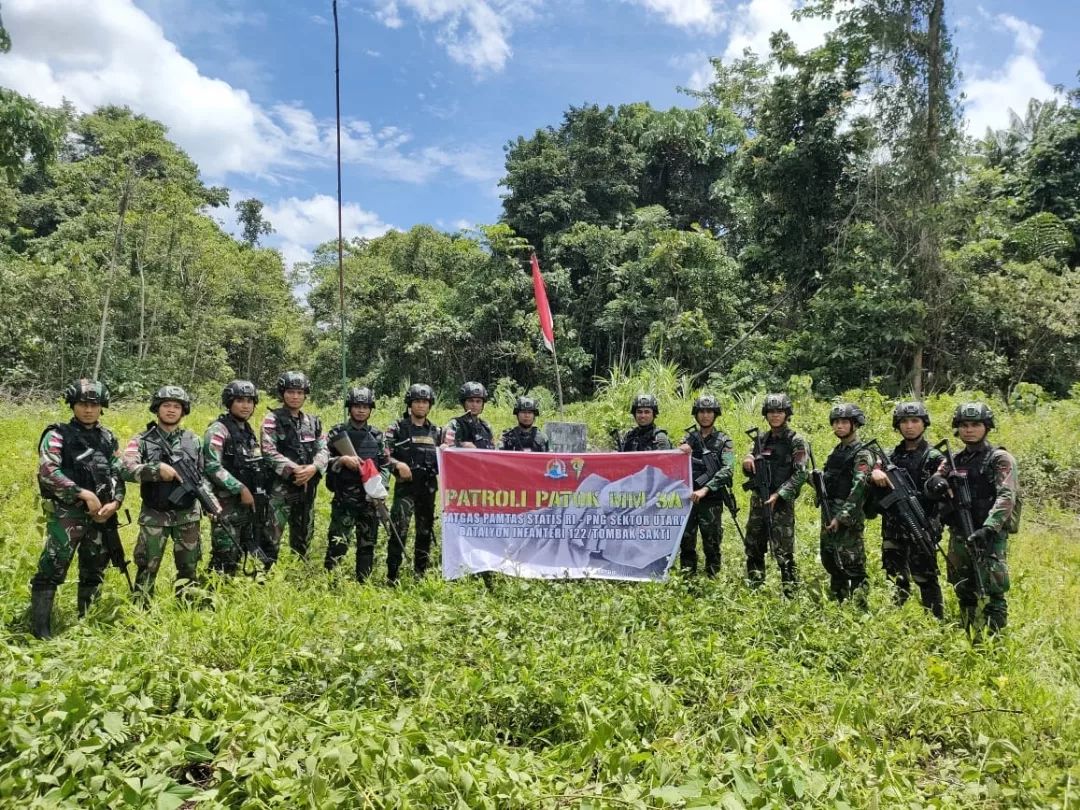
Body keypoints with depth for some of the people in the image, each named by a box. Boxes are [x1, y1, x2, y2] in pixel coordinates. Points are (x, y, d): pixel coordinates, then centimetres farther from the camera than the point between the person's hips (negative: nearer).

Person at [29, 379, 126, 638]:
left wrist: (115, 503, -6)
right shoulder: (58, 435, -3)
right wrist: (84, 494, -19)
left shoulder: (108, 438, 12)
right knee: (51, 572, -10)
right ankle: (40, 633, -4)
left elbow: (118, 474, 12)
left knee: (94, 572, 13)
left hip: (100, 515, 5)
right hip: (66, 514, -5)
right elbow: (48, 471, -15)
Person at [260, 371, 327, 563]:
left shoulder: (313, 421, 13)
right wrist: (294, 470, -21)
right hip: (280, 488, -6)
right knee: (271, 538, -8)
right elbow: (268, 452, -13)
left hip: (307, 488, 6)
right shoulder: (272, 419, -3)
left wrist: (313, 468, -14)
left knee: (303, 538, 15)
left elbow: (323, 450, 6)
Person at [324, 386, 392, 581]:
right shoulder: (337, 432, 3)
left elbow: (385, 466, 10)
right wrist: (342, 460, -18)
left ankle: (363, 583, 19)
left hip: (371, 498, 3)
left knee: (367, 544, 9)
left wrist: (380, 488, -4)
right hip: (344, 498, -3)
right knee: (338, 543, -10)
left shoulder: (378, 436, 11)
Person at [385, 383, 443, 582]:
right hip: (405, 486, -5)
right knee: (399, 531, -13)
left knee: (426, 533, 12)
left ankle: (420, 574, 24)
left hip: (428, 489, 5)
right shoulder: (397, 428, 1)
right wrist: (398, 464, -22)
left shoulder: (436, 432, 14)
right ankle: (392, 577, -7)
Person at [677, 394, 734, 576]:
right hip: (687, 497, 3)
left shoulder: (724, 440, 0)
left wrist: (705, 489, -22)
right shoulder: (689, 437, 11)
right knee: (686, 541, 8)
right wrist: (679, 452, -16)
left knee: (712, 543, 4)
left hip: (711, 500, -3)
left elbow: (727, 470, -12)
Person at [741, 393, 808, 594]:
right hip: (758, 500, 6)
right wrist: (747, 462, -6)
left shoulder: (796, 442, -4)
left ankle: (791, 593, 3)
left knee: (783, 551, -6)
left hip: (781, 502, -6)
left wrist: (778, 495, -19)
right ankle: (753, 589, 24)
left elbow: (800, 474, -12)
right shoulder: (761, 439, 12)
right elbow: (750, 471, 18)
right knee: (753, 548, 12)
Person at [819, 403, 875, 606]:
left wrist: (841, 517, -21)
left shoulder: (862, 454, -9)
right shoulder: (836, 451, 15)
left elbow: (858, 488, -18)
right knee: (830, 560, 15)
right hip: (829, 513, 8)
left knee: (852, 563, -8)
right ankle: (837, 602, 28)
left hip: (848, 516, -8)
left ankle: (860, 605, -1)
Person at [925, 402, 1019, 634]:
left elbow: (1006, 497, -16)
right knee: (964, 593, 15)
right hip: (958, 537, 6)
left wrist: (988, 528, -29)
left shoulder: (999, 458, -4)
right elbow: (930, 487, 10)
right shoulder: (953, 460, 13)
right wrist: (936, 484, -15)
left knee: (992, 594, -8)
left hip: (989, 537, -6)